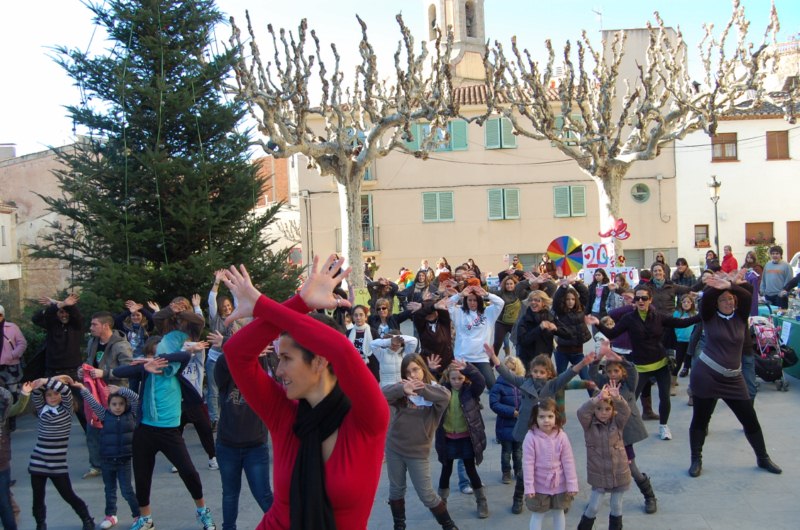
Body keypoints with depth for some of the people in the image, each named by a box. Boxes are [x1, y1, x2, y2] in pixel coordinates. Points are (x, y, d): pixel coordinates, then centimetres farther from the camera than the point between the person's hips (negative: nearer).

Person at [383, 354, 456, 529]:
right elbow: (382, 393, -25)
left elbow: (446, 396, -32)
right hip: (394, 448, 3)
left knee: (426, 494, 3)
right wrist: (403, 389, -44)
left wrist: (420, 389, -44)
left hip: (418, 452, -2)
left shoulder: (433, 388, -9)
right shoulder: (401, 388, -5)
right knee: (396, 489, 16)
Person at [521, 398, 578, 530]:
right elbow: (528, 463, -16)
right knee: (537, 515, 12)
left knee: (559, 513, 20)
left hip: (559, 485, 2)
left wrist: (572, 484, -6)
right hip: (539, 486, -2)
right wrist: (529, 487, -15)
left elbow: (568, 462, -7)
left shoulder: (561, 436, -13)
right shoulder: (531, 437, -19)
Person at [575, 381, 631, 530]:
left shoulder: (617, 423, -4)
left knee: (616, 506, 15)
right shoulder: (589, 425, -9)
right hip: (598, 475, -2)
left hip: (619, 473, 2)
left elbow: (626, 411, -22)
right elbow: (581, 412, -28)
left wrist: (617, 398, -41)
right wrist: (598, 398, -40)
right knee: (593, 507, 4)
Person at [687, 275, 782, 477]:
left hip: (733, 379, 3)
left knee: (750, 419, 9)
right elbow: (706, 298, -20)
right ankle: (696, 460, 17)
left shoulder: (741, 316, 5)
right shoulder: (710, 317, 0)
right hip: (706, 375, -3)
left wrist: (730, 286, -29)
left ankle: (763, 458, 28)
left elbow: (747, 297, -13)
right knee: (700, 419, 4)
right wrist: (717, 287, -36)